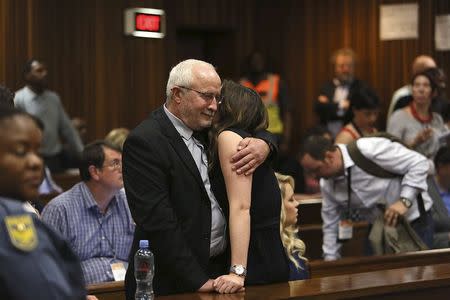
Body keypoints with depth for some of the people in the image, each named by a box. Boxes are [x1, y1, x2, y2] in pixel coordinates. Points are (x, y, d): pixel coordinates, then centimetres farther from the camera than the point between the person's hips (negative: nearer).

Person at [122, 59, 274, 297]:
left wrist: (263, 144, -8)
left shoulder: (206, 130, 8)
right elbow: (157, 221, -19)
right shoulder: (144, 142, -14)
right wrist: (198, 281, -20)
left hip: (220, 268, 7)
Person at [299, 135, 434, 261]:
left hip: (414, 221, -6)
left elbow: (418, 163, -23)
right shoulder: (327, 184, -4)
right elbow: (331, 225, 6)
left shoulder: (369, 149, -26)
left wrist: (405, 201, -32)